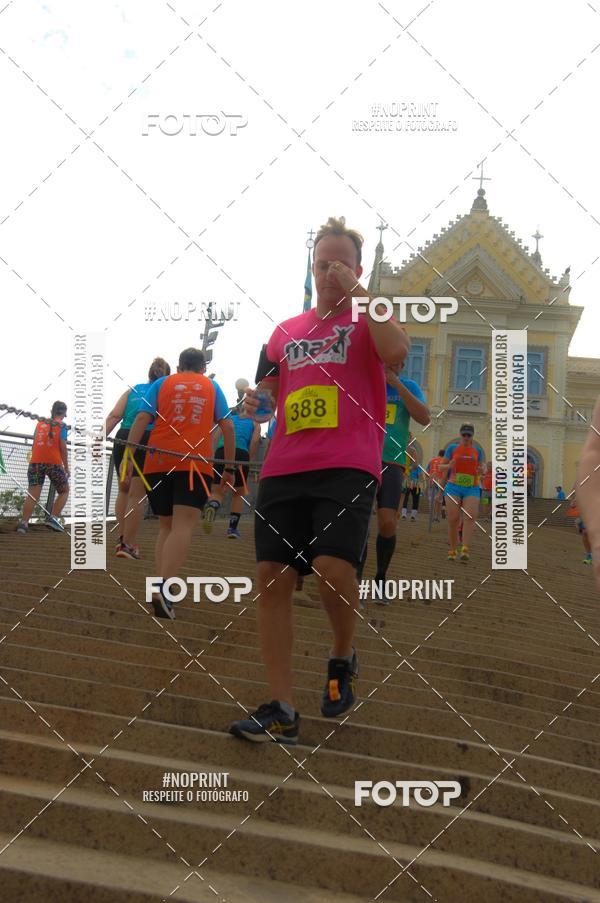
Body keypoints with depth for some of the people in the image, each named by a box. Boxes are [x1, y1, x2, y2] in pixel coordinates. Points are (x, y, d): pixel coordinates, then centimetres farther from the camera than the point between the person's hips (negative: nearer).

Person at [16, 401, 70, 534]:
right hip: (54, 462, -3)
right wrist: (66, 467, 1)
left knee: (33, 495, -4)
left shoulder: (40, 423, 16)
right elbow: (63, 447, -4)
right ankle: (52, 518, -4)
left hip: (36, 462, 3)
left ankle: (23, 522, -20)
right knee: (64, 491, 14)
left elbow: (34, 445, 13)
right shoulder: (61, 425, 3)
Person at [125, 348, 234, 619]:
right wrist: (229, 465, 17)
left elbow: (142, 418, 3)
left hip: (158, 462, 2)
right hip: (196, 462, -2)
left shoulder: (161, 384, 16)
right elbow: (227, 426, 11)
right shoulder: (212, 387, 17)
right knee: (183, 526, -11)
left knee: (166, 525, 16)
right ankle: (163, 587, -31)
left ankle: (161, 588, 6)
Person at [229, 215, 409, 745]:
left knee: (333, 568, -22)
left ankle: (343, 658, 11)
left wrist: (359, 293, -9)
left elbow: (397, 352, -14)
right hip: (284, 468, 5)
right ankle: (281, 711, 4)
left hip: (348, 466, -5)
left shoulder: (368, 318, 9)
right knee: (272, 578, -3)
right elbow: (267, 389, 28)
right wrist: (257, 400, 5)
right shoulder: (286, 330, 21)